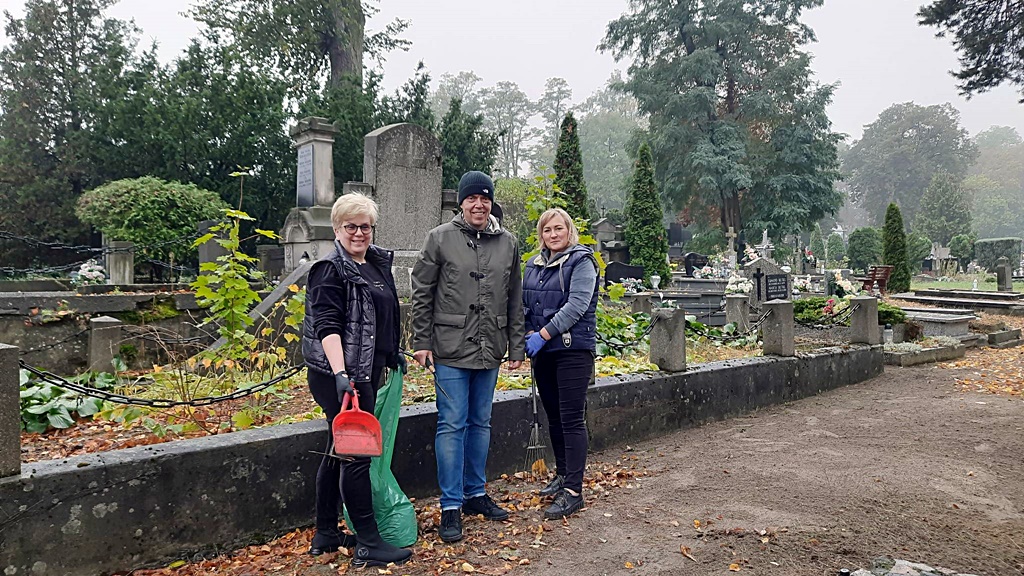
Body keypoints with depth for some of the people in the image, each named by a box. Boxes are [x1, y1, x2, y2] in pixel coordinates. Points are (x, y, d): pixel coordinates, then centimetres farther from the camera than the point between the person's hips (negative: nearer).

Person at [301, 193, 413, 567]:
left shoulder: (378, 261, 14)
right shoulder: (331, 269, -11)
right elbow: (327, 325, -19)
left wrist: (392, 353, 28)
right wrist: (340, 374, -28)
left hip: (366, 371, 9)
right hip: (341, 375, -9)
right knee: (357, 453, -4)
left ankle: (325, 535, 28)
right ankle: (368, 544, 7)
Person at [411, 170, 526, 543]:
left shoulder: (508, 243, 8)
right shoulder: (440, 238, -2)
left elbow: (515, 301, 10)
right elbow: (421, 294, -2)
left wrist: (516, 347, 8)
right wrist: (421, 342, -6)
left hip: (489, 351, 4)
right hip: (450, 348, -4)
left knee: (480, 423, 14)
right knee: (452, 425, -2)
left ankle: (476, 494, 29)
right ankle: (451, 506, 9)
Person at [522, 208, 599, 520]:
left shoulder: (581, 261, -7)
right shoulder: (533, 265, 14)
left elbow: (577, 305, -17)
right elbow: (524, 304, 14)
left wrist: (543, 334, -19)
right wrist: (528, 334, -4)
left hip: (574, 350, -7)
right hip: (543, 352, 7)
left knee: (572, 420, -7)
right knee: (553, 417, 15)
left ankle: (573, 491, -2)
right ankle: (562, 474, 31)